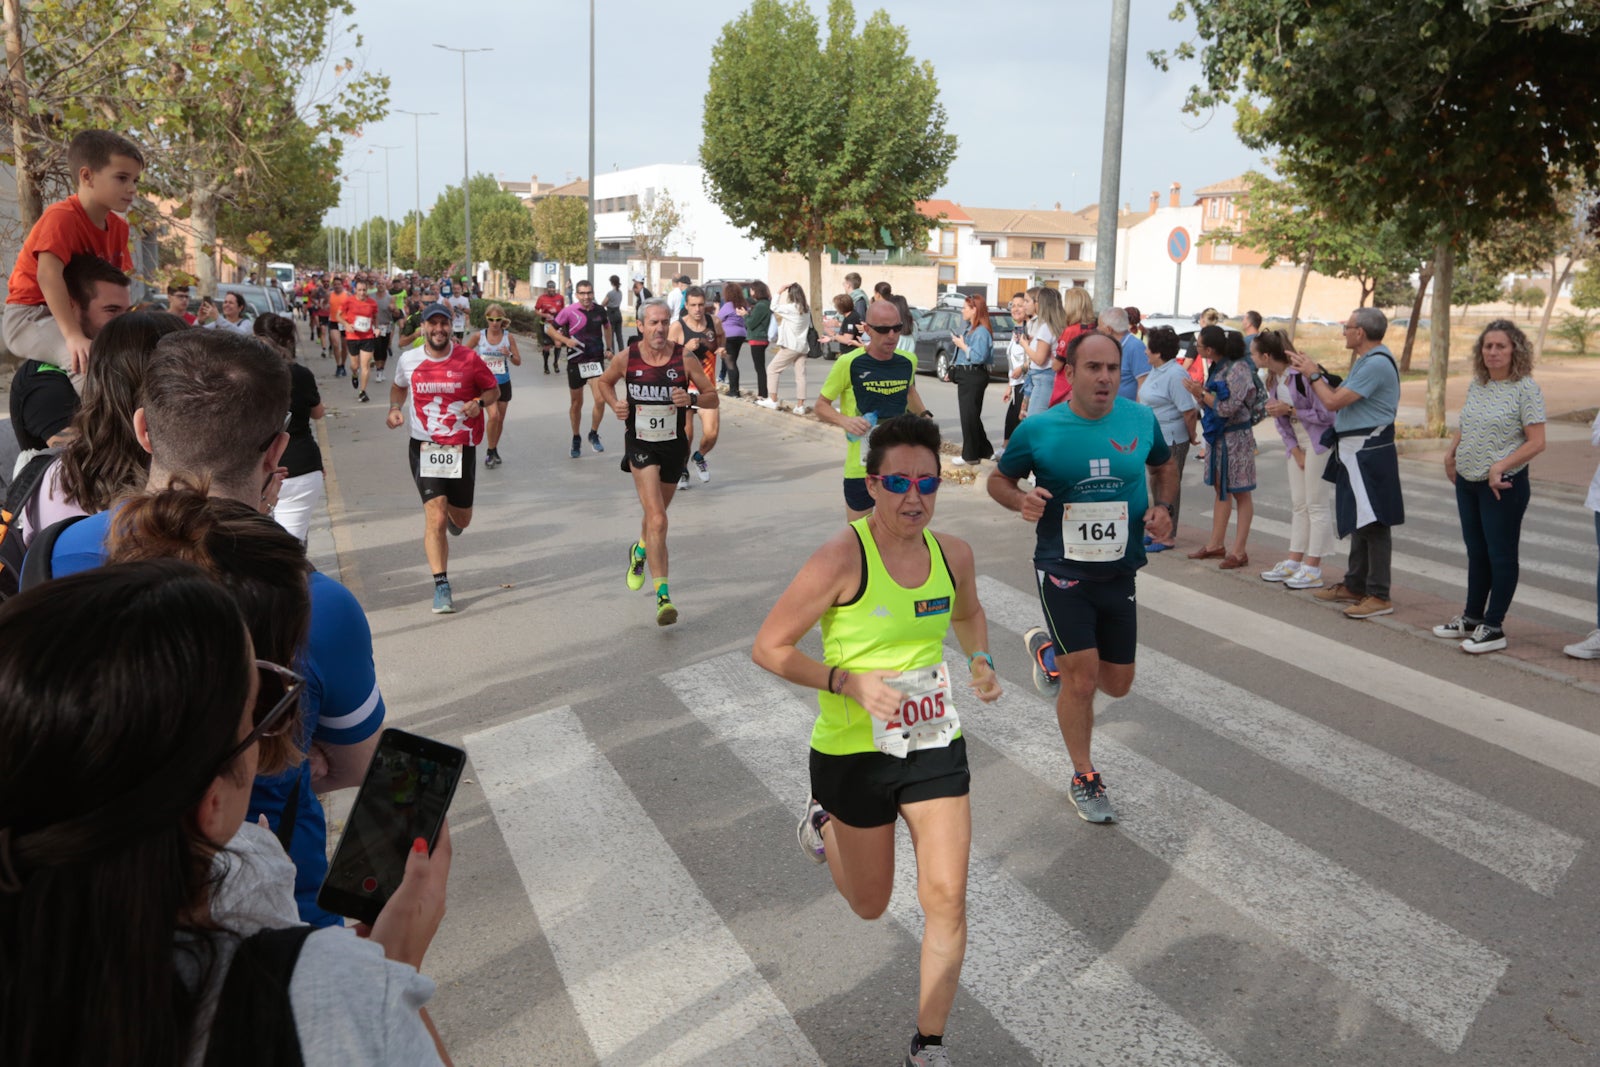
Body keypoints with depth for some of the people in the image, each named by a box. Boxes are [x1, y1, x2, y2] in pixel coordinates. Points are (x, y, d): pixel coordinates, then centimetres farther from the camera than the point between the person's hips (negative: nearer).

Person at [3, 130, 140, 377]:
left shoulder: (118, 226, 5)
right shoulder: (62, 217, -20)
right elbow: (48, 275, -33)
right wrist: (74, 336, -42)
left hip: (78, 316, 9)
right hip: (30, 315, -9)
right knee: (89, 357, -36)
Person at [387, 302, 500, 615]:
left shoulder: (468, 359, -5)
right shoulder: (408, 360, 0)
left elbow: (493, 389, 7)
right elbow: (398, 386, 21)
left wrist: (479, 402, -14)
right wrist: (395, 408, 2)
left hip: (462, 447, 1)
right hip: (424, 446, -1)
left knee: (461, 520, 14)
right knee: (435, 517, -14)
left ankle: (452, 515, 54)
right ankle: (441, 586, -6)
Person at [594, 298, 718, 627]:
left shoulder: (684, 358, -9)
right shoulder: (627, 358, -7)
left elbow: (713, 398, -3)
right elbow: (603, 382, 13)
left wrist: (690, 399, -24)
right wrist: (614, 403, -7)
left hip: (674, 445, 2)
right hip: (640, 444, -2)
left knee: (656, 516, 21)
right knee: (657, 520, -17)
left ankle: (640, 551, 55)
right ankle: (663, 596, -19)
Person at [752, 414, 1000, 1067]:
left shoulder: (953, 555, -3)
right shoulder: (843, 559, -20)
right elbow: (769, 647, -16)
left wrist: (980, 661, 0)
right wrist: (848, 682, -27)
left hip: (935, 744, 4)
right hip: (854, 751, -3)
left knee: (946, 897, -1)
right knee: (871, 905, 16)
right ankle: (823, 823, 47)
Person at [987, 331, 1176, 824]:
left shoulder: (1141, 420, -4)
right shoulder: (1038, 429, -12)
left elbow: (1164, 466, 16)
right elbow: (998, 478, 2)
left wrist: (1162, 508, -4)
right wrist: (1021, 500, -20)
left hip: (1120, 571, 4)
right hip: (1062, 570, -4)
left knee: (1117, 684, 12)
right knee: (1082, 678, -6)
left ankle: (1048, 649, 42)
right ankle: (1084, 779, 18)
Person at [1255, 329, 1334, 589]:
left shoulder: (1303, 374, -23)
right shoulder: (1273, 380, 4)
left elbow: (1325, 414, -20)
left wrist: (1289, 410, -20)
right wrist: (1295, 451, 2)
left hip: (1318, 443, -8)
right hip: (1297, 443, 8)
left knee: (1316, 505, -5)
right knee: (1299, 504, 12)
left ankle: (1313, 570, 0)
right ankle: (1294, 562, 19)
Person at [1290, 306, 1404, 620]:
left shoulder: (1376, 364, -20)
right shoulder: (1367, 360, 14)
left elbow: (1333, 402, -21)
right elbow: (1339, 396, 13)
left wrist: (1313, 375, -7)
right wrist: (1313, 372, 12)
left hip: (1369, 452, -11)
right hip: (1356, 452, 11)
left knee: (1373, 523, -8)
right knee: (1359, 520, 18)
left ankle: (1379, 596, -4)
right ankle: (1355, 585, 28)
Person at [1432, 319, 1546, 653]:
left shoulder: (1525, 388, -13)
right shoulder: (1476, 385, 7)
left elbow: (1536, 442, -16)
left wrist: (1500, 467, -23)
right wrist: (1451, 452, 6)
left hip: (1503, 485, -7)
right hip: (1467, 481, 7)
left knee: (1500, 555, 1)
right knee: (1476, 552, 17)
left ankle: (1494, 628, 9)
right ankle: (1472, 618, 29)